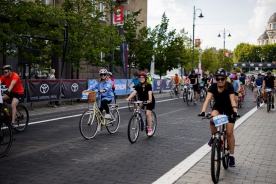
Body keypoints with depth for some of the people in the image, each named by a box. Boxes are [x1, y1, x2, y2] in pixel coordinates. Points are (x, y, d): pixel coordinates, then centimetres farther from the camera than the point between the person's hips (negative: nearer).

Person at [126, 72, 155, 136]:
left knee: (148, 114, -20)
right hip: (142, 101, 5)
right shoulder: (138, 86, -6)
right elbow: (134, 92, -21)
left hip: (149, 102, -5)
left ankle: (150, 129, -8)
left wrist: (149, 100, -53)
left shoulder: (148, 86, -17)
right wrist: (128, 98, -38)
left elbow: (150, 93, -33)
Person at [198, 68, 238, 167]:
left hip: (229, 110, -1)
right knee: (213, 119, -34)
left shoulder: (229, 86, -25)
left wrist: (235, 112, -53)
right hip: (217, 108, 2)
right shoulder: (213, 86, -21)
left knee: (229, 132, -9)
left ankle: (231, 156, 4)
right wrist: (203, 111, -46)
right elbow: (208, 99, -32)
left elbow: (232, 100, -36)